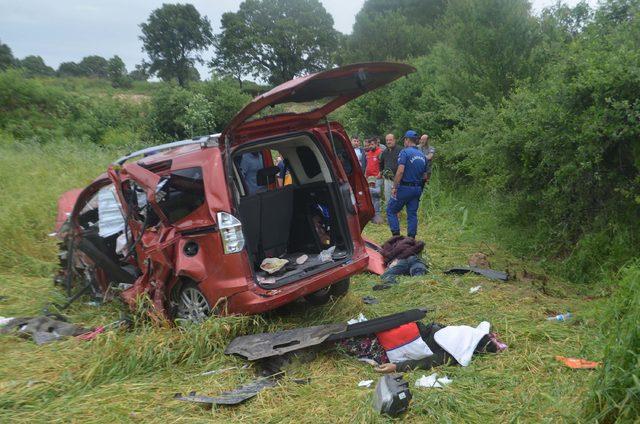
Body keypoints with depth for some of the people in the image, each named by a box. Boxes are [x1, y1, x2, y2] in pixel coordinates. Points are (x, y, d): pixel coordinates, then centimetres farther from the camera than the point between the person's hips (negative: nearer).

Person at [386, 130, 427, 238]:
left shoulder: (405, 152, -9)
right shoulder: (422, 155, 13)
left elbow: (400, 171, -20)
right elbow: (425, 176, 15)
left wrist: (394, 187, -17)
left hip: (405, 188, -6)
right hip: (417, 189, 7)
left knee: (391, 210, 4)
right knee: (412, 214, 11)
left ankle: (396, 235, -3)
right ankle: (411, 238, 11)